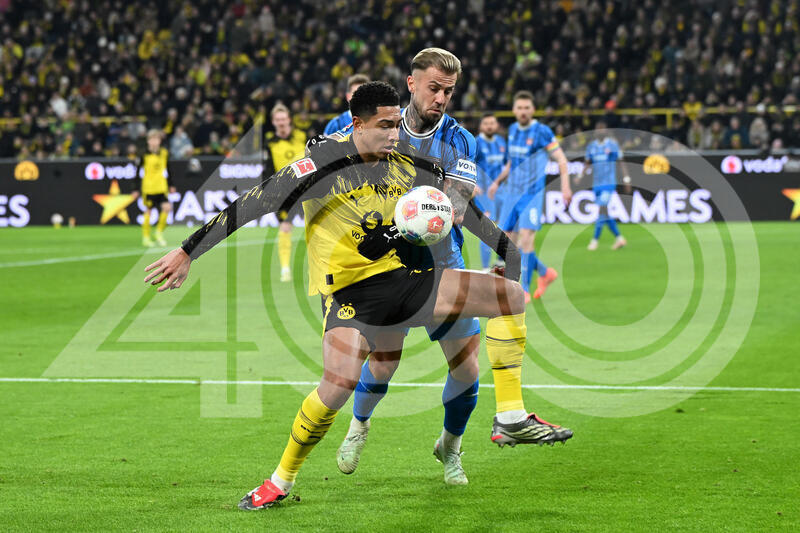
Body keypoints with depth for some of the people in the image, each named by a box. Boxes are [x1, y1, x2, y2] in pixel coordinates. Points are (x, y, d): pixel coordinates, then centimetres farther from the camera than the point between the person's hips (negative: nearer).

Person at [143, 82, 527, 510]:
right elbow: (250, 206, -16)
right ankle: (281, 481, -5)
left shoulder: (408, 160, 1)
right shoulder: (322, 165, -16)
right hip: (350, 287, -6)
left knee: (513, 295, -5)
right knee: (340, 382, -29)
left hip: (406, 277, 6)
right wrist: (187, 253, -17)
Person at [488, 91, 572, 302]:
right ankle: (545, 273, 22)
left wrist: (565, 186, -20)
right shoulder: (513, 130, 11)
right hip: (512, 194, 7)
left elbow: (561, 159, -8)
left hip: (532, 195, -7)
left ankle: (523, 290, -7)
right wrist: (498, 181, 22)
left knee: (525, 240, -17)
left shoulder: (542, 132, -9)